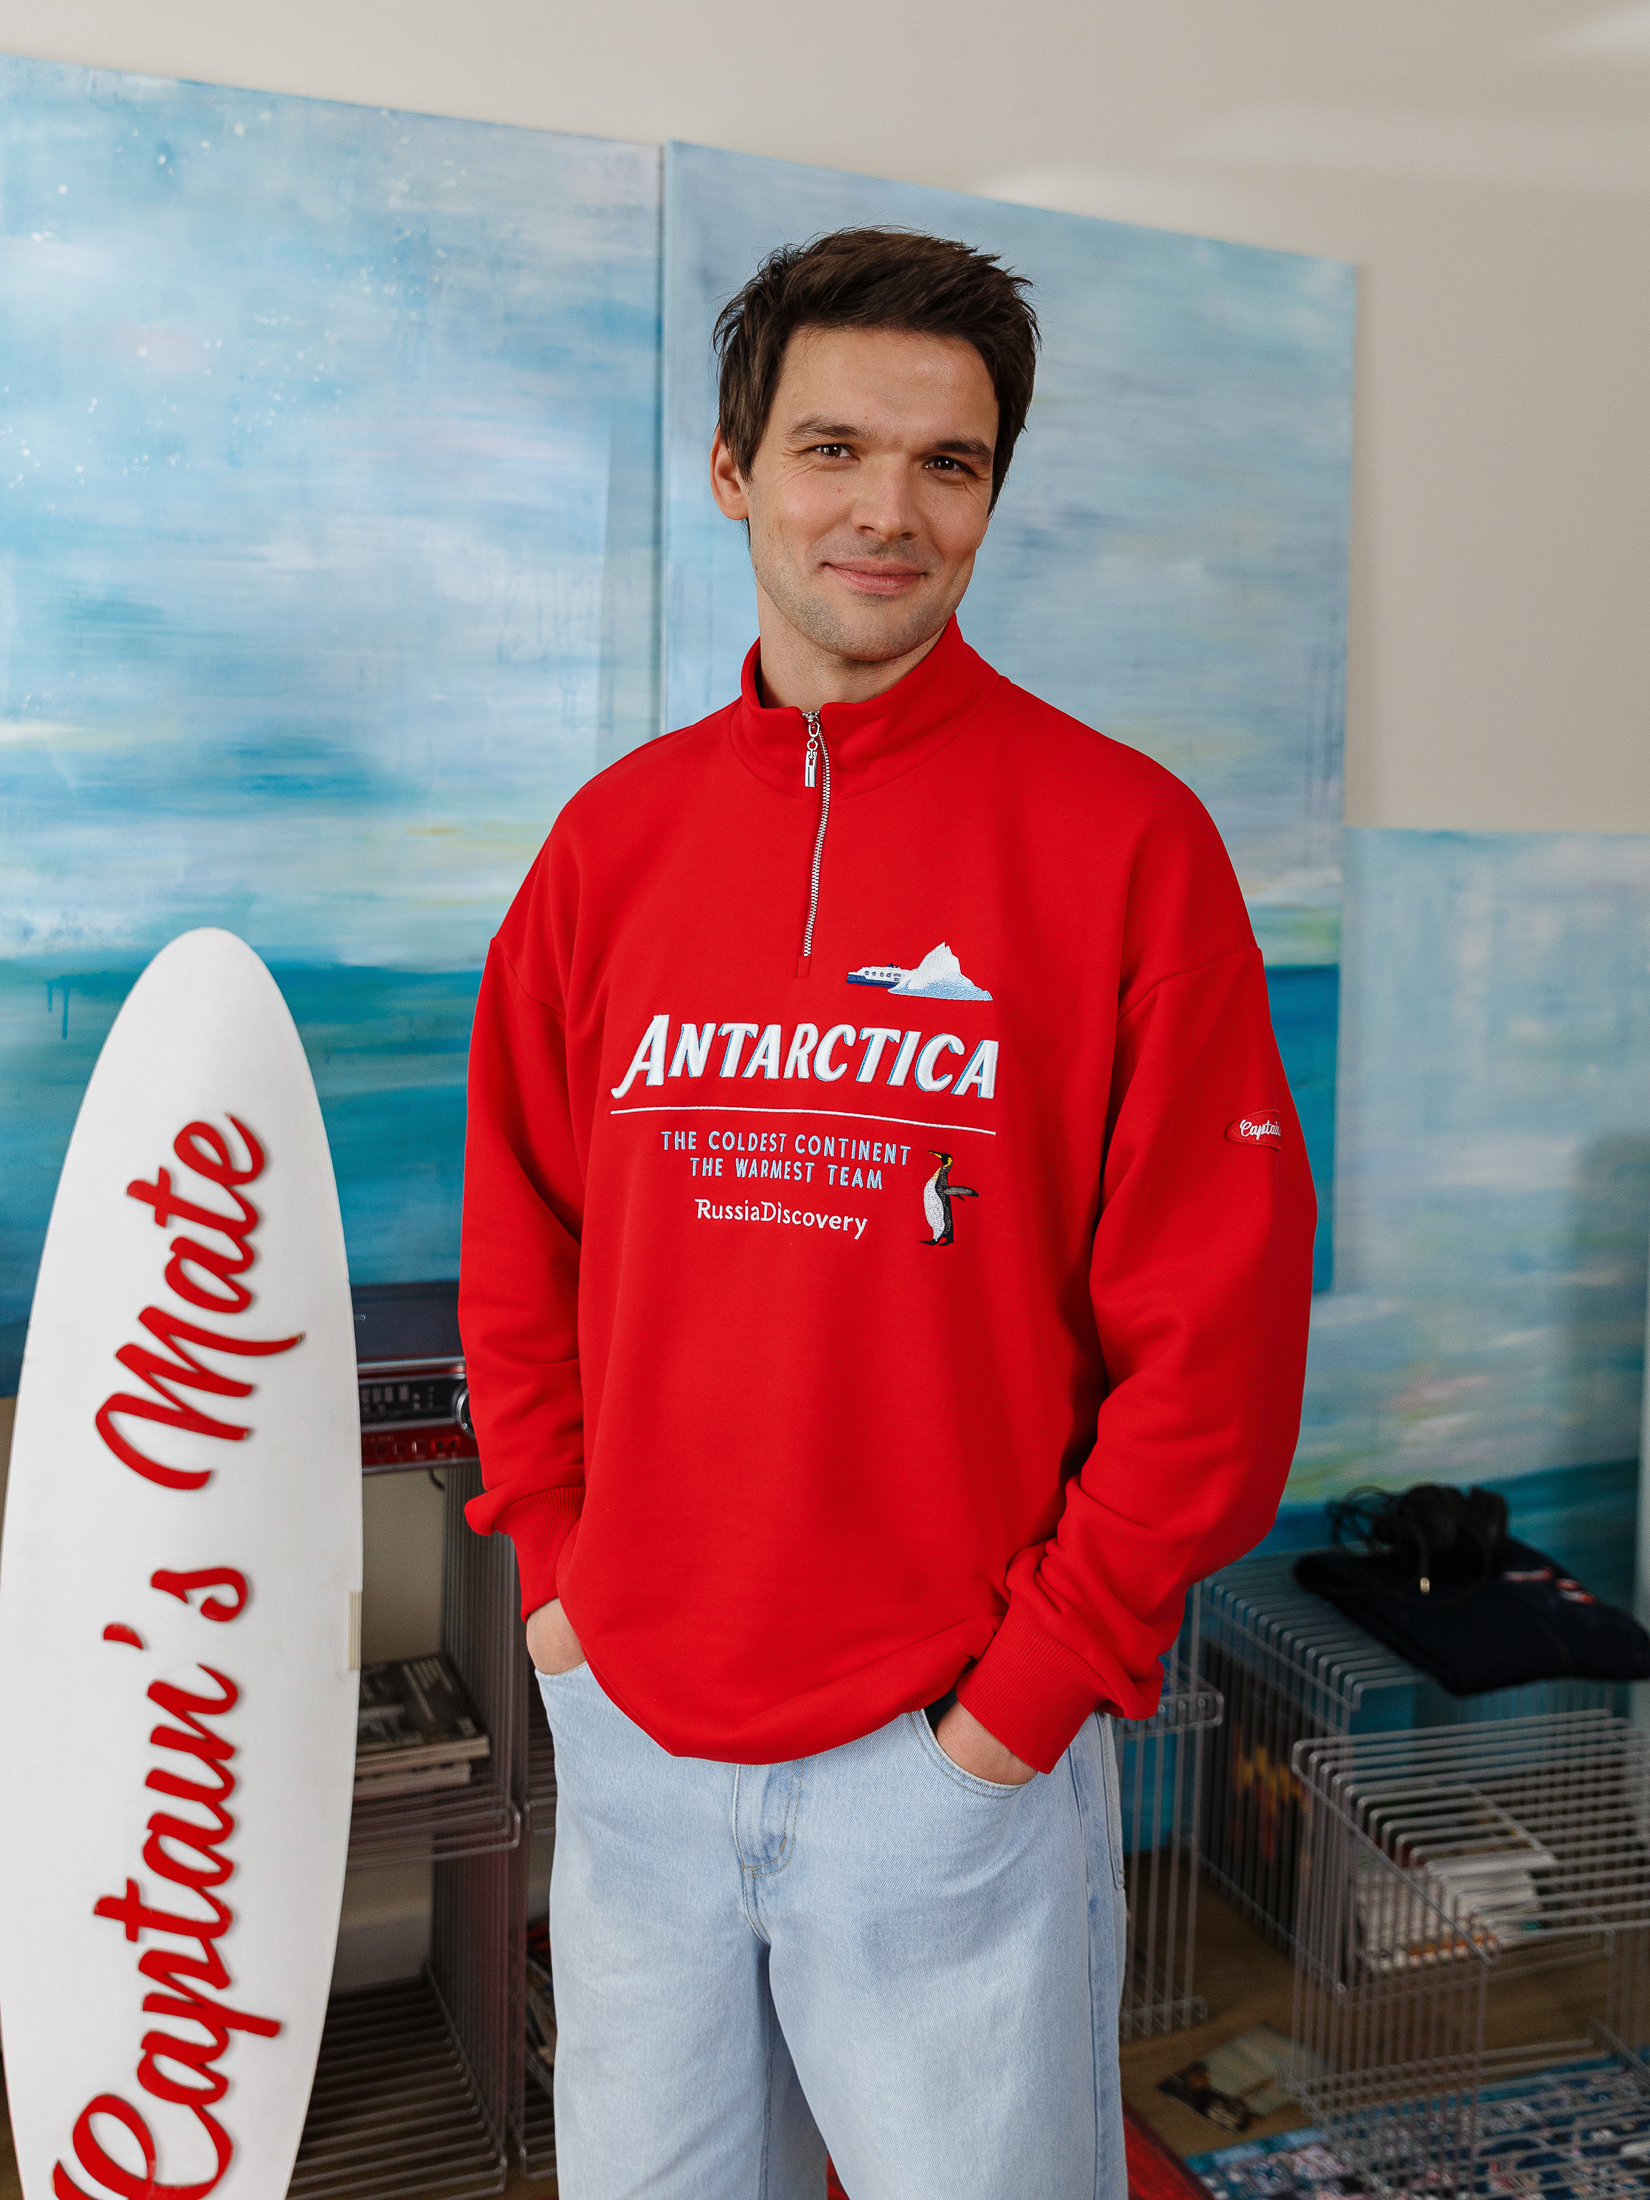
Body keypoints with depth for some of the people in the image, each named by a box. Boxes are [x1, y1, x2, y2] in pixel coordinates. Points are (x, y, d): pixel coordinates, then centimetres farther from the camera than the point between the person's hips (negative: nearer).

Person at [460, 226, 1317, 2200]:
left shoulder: (1120, 838, -9)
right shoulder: (613, 836, 3)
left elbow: (1215, 1323, -11)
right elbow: (518, 1243, 10)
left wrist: (1036, 1683, -11)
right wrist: (555, 1563, 3)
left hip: (953, 1751, -3)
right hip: (626, 1734, 4)